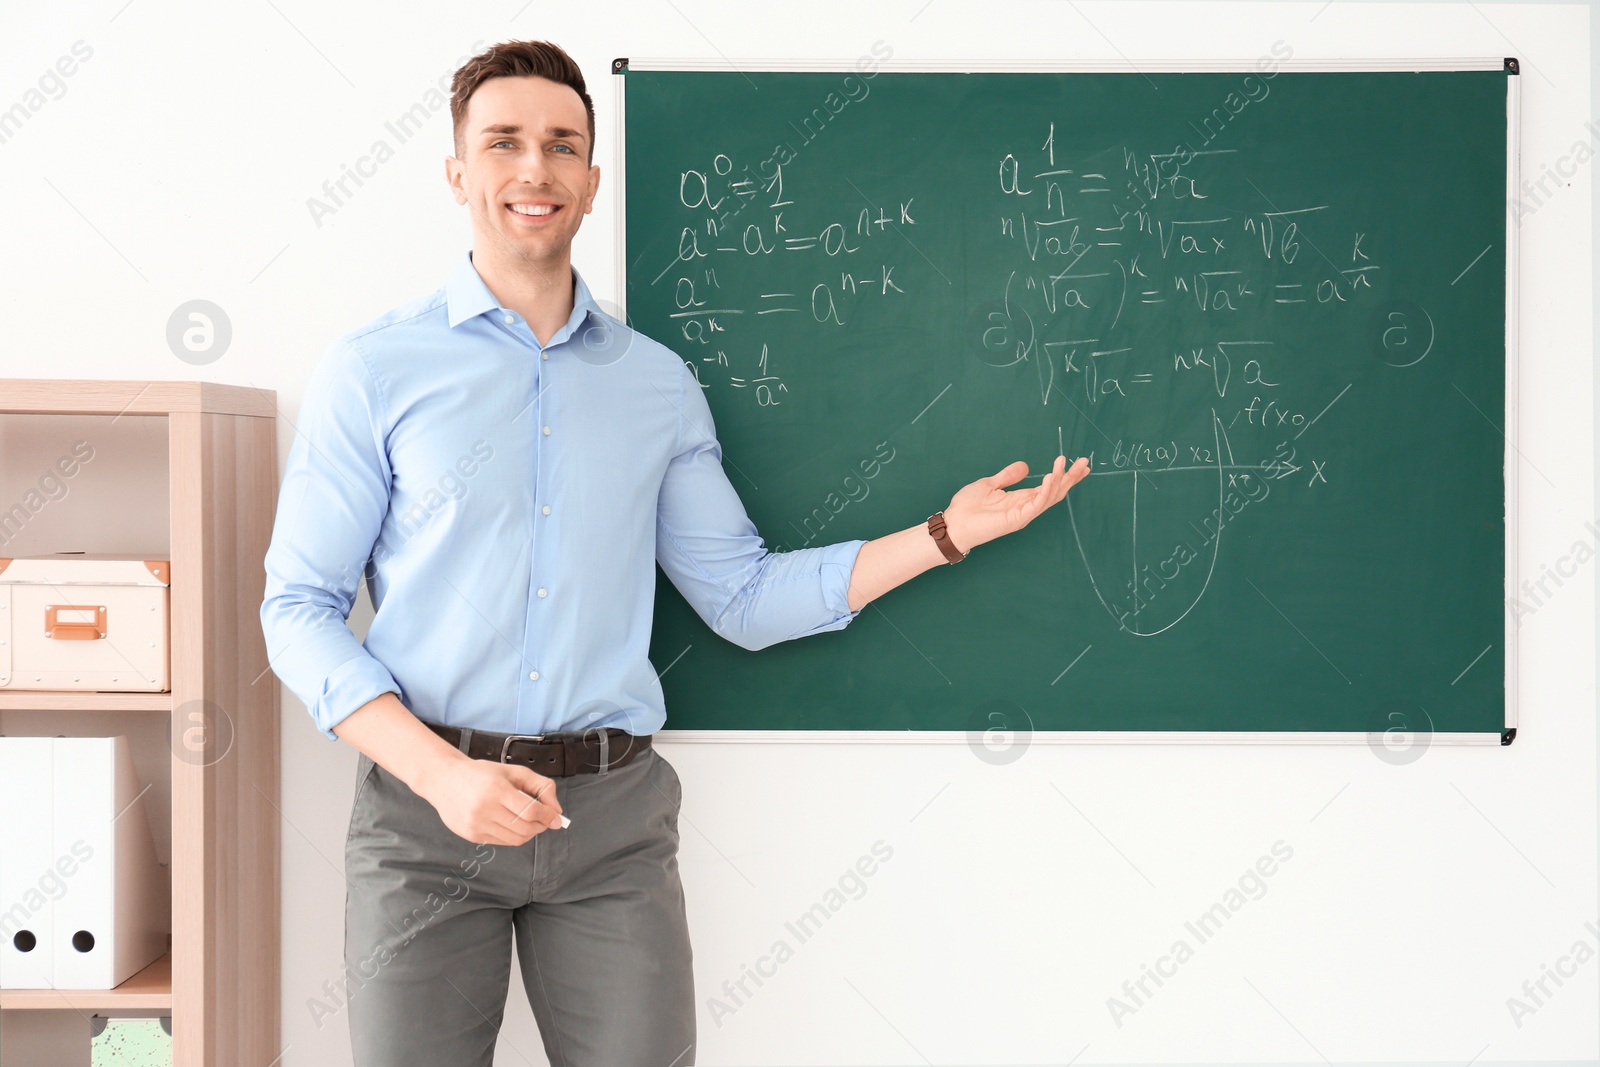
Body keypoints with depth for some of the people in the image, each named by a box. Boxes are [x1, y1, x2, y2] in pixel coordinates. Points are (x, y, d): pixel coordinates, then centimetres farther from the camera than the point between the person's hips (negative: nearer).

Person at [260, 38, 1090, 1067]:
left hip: (614, 813, 2)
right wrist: (440, 774, -16)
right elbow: (300, 608, -2)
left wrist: (947, 532, 5)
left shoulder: (659, 383, 9)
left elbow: (744, 598, 11)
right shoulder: (372, 371, 0)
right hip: (427, 803, -2)